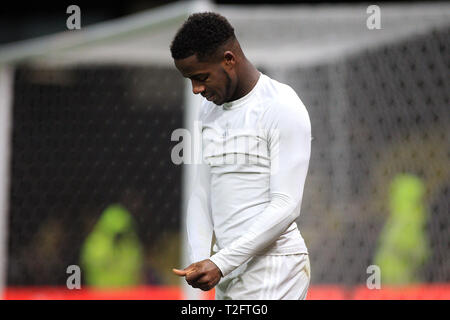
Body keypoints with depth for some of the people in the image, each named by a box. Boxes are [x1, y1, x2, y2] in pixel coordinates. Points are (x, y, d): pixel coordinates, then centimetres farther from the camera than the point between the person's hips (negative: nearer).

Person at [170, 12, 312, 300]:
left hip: (273, 274, -7)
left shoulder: (282, 109, -12)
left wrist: (221, 264, -21)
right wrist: (200, 259, -2)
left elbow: (286, 205, -17)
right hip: (229, 273, 8)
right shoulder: (211, 109, 13)